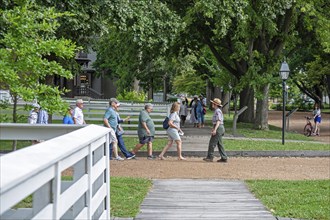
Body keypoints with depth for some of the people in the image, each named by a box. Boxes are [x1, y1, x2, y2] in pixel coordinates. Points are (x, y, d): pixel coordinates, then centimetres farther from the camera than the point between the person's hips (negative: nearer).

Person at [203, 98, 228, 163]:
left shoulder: (218, 111, -13)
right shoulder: (216, 111, 18)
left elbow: (218, 121, -21)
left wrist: (215, 129, -28)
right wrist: (213, 129, 30)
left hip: (218, 128, -10)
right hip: (219, 128, 10)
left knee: (212, 143, -7)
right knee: (219, 144, 10)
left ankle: (210, 157, -3)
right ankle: (224, 158, 10)